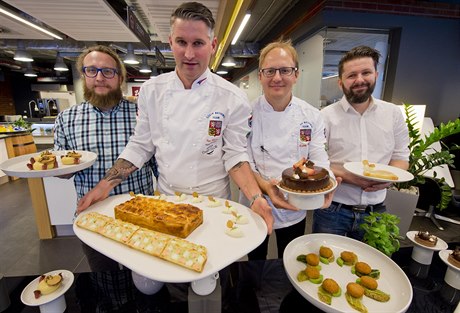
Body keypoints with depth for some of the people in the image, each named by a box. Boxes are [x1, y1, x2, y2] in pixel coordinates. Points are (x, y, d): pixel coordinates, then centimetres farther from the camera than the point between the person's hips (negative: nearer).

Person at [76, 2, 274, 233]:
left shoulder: (233, 98, -14)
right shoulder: (151, 90, -6)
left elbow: (234, 154, -11)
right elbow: (141, 146, -1)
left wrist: (255, 198, -24)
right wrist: (106, 184, -8)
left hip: (212, 203, -1)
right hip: (164, 199, 3)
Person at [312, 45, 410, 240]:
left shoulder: (393, 113, 3)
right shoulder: (325, 116, -9)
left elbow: (400, 156, 9)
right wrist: (347, 176, -23)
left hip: (375, 211, 4)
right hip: (332, 210, -3)